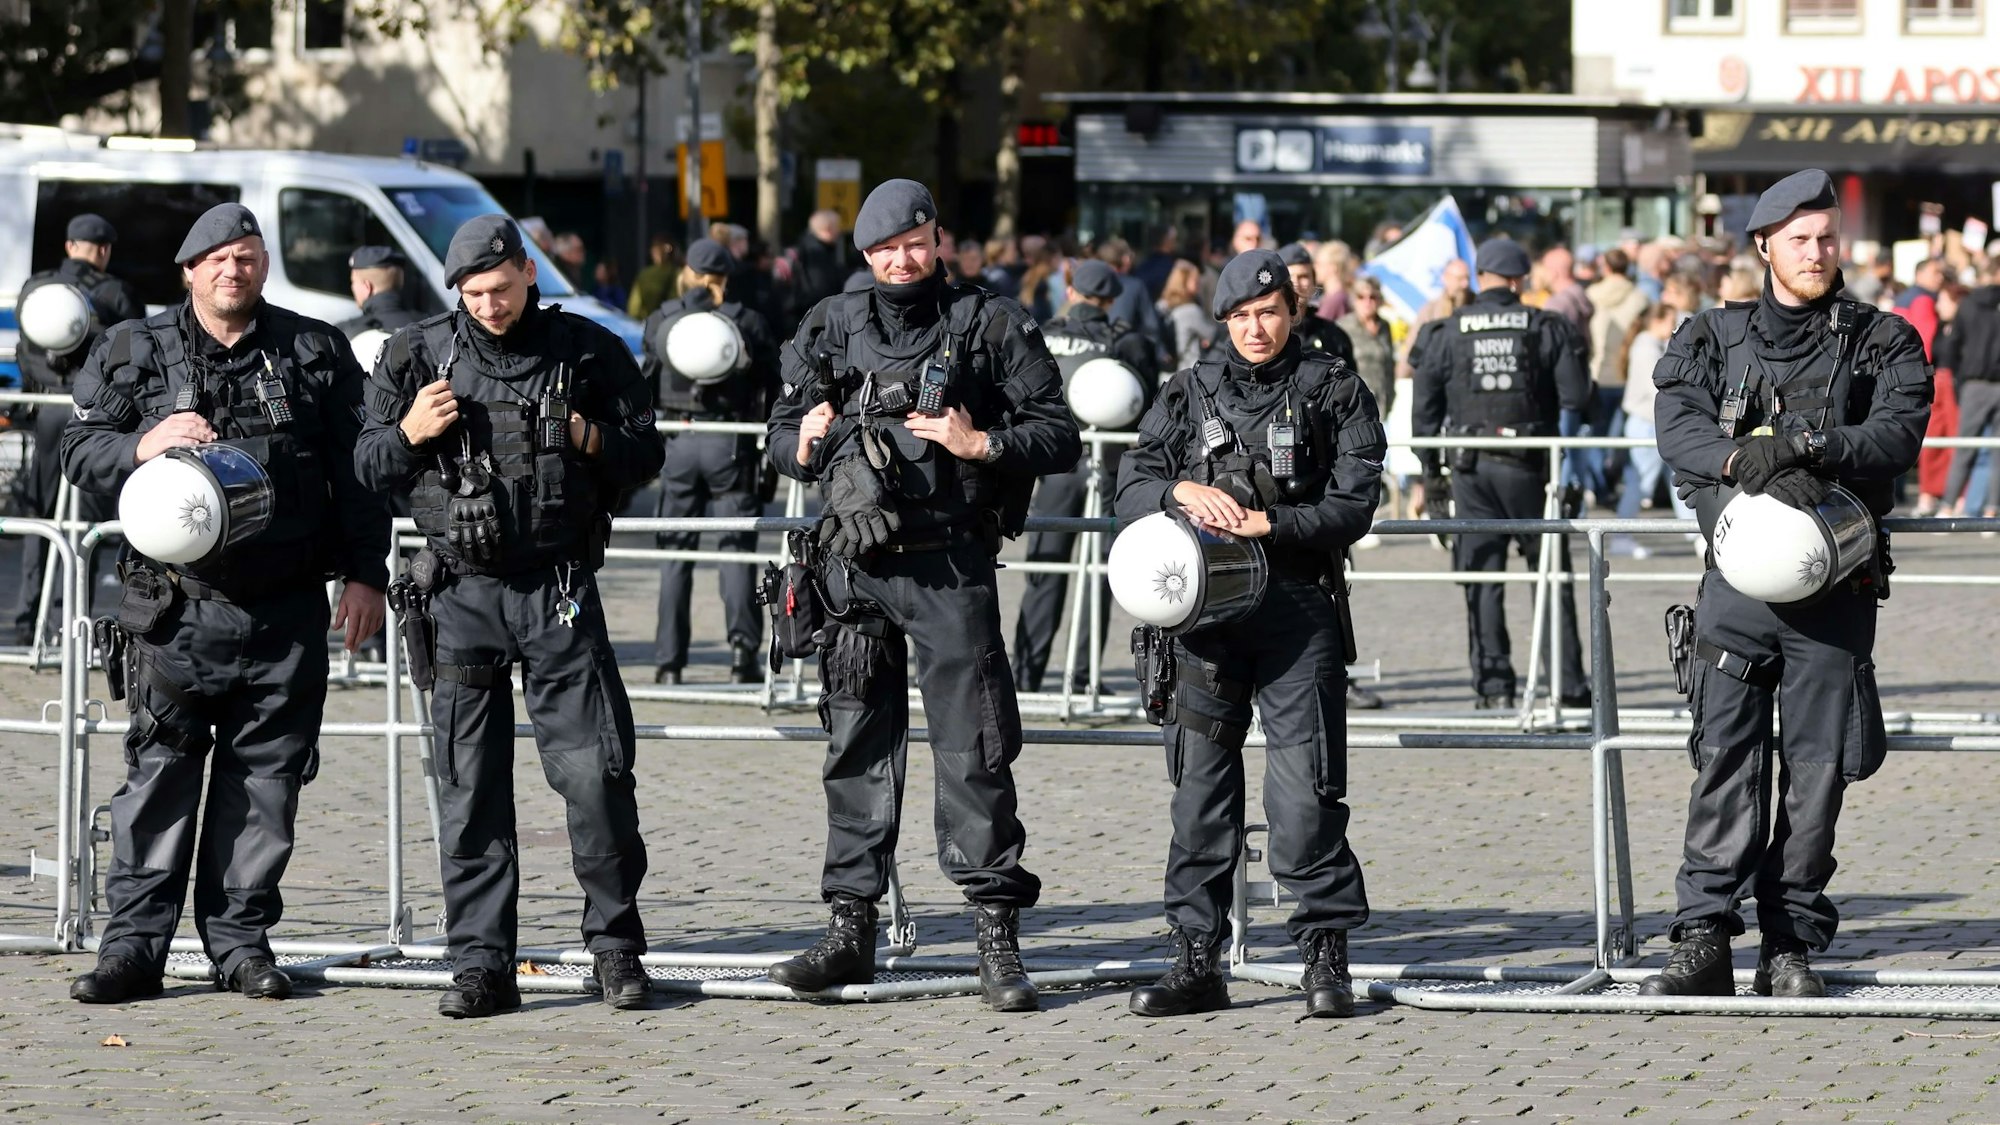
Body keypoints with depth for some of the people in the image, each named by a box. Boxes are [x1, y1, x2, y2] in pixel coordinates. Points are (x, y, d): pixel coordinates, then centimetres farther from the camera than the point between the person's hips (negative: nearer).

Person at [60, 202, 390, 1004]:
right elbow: (80, 451, 5)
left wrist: (364, 574, 6)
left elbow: (357, 471, 12)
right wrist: (140, 447, -16)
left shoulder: (315, 353, 9)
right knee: (160, 774, -2)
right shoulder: (134, 352, 7)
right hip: (177, 607, -1)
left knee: (265, 779, 4)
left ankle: (240, 940, 13)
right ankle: (133, 944, 2)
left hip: (287, 611, 1)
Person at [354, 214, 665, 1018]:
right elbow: (369, 469, 11)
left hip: (560, 594, -1)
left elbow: (646, 458, 9)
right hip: (461, 591, 1)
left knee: (596, 773, -5)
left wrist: (590, 441, -10)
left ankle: (615, 946, 9)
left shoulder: (589, 353, 4)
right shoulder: (418, 355, 6)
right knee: (470, 787, 2)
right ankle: (479, 965, 6)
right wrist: (408, 434, -9)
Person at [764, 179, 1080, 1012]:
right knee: (858, 747, 8)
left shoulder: (990, 327, 2)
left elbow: (1059, 435, 1)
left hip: (950, 568, -4)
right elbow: (780, 436, 20)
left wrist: (981, 445, -14)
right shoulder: (832, 331, 12)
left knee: (973, 752, -5)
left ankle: (997, 936, -2)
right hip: (855, 566, 4)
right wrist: (804, 444, -2)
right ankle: (850, 929, 14)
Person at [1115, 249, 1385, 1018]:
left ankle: (1325, 955, -2)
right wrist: (1183, 493, -12)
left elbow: (1352, 506, -2)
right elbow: (1132, 488, 8)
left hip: (1297, 606, -3)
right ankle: (1198, 960, 9)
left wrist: (1268, 524, -13)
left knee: (1304, 786, -8)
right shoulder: (1190, 394, 14)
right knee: (1201, 782, 4)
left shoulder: (1334, 393, 6)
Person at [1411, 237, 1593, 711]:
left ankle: (1494, 686, 3)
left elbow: (1425, 407, 4)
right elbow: (1576, 396, -8)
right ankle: (1568, 684, 6)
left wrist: (1430, 470, 13)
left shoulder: (1446, 334, 2)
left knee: (1482, 579, 6)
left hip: (1470, 466, 1)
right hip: (1528, 466, -1)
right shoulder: (1547, 329, -3)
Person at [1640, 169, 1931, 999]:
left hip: (1836, 583, 0)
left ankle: (1792, 946, 8)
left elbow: (1898, 432, -8)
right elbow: (1678, 425, -6)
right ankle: (1704, 939, -6)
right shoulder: (1712, 339, 11)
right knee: (1724, 759, -6)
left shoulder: (1883, 343, 8)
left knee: (1818, 769, 1)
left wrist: (1814, 448, -26)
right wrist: (1744, 459, -26)